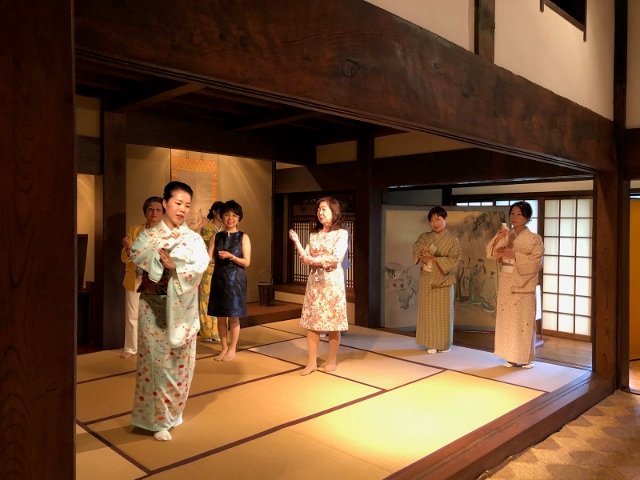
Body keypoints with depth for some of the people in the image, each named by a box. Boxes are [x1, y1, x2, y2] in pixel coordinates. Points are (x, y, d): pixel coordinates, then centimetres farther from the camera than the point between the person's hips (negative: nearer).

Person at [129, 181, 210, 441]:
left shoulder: (194, 237, 5)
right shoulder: (148, 235, 3)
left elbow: (201, 264, -12)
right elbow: (137, 254, -17)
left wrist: (175, 267, -24)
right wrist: (165, 241, -18)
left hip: (182, 308, 2)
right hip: (154, 306, -1)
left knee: (180, 360, 8)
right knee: (157, 360, 0)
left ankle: (173, 411, 27)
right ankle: (159, 419, 13)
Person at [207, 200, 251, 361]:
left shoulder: (243, 237, -1)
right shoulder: (216, 237, 7)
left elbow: (247, 262, -6)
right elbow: (208, 258, 0)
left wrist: (231, 256, -18)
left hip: (236, 279, -3)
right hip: (219, 278, 3)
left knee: (234, 316, 2)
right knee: (220, 316, 8)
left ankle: (232, 349, 15)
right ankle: (224, 348, 22)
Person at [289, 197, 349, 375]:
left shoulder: (341, 233, -2)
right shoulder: (314, 235, 12)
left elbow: (337, 258, -15)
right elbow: (306, 259, 3)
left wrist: (316, 260, -16)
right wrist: (296, 241, -7)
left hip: (332, 282, -4)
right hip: (314, 281, 5)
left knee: (333, 322, 2)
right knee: (312, 321, 3)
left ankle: (332, 360, 16)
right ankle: (312, 362, 8)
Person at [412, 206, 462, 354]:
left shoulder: (453, 240, -3)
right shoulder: (424, 237, 7)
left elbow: (453, 261, -10)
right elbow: (416, 250, 0)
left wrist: (435, 259, -19)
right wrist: (422, 256, -21)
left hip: (443, 280, -3)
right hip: (427, 279, 3)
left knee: (442, 312, 2)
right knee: (428, 311, 5)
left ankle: (444, 343, 13)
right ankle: (431, 342, 14)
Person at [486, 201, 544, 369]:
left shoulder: (534, 239, -3)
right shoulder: (505, 236, 8)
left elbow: (535, 262, -12)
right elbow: (490, 253, -4)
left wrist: (515, 255, -20)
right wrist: (498, 237, -20)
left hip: (523, 285, -4)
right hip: (506, 284, 4)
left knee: (523, 321, 1)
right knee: (507, 320, 7)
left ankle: (525, 357, 14)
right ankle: (511, 356, 17)